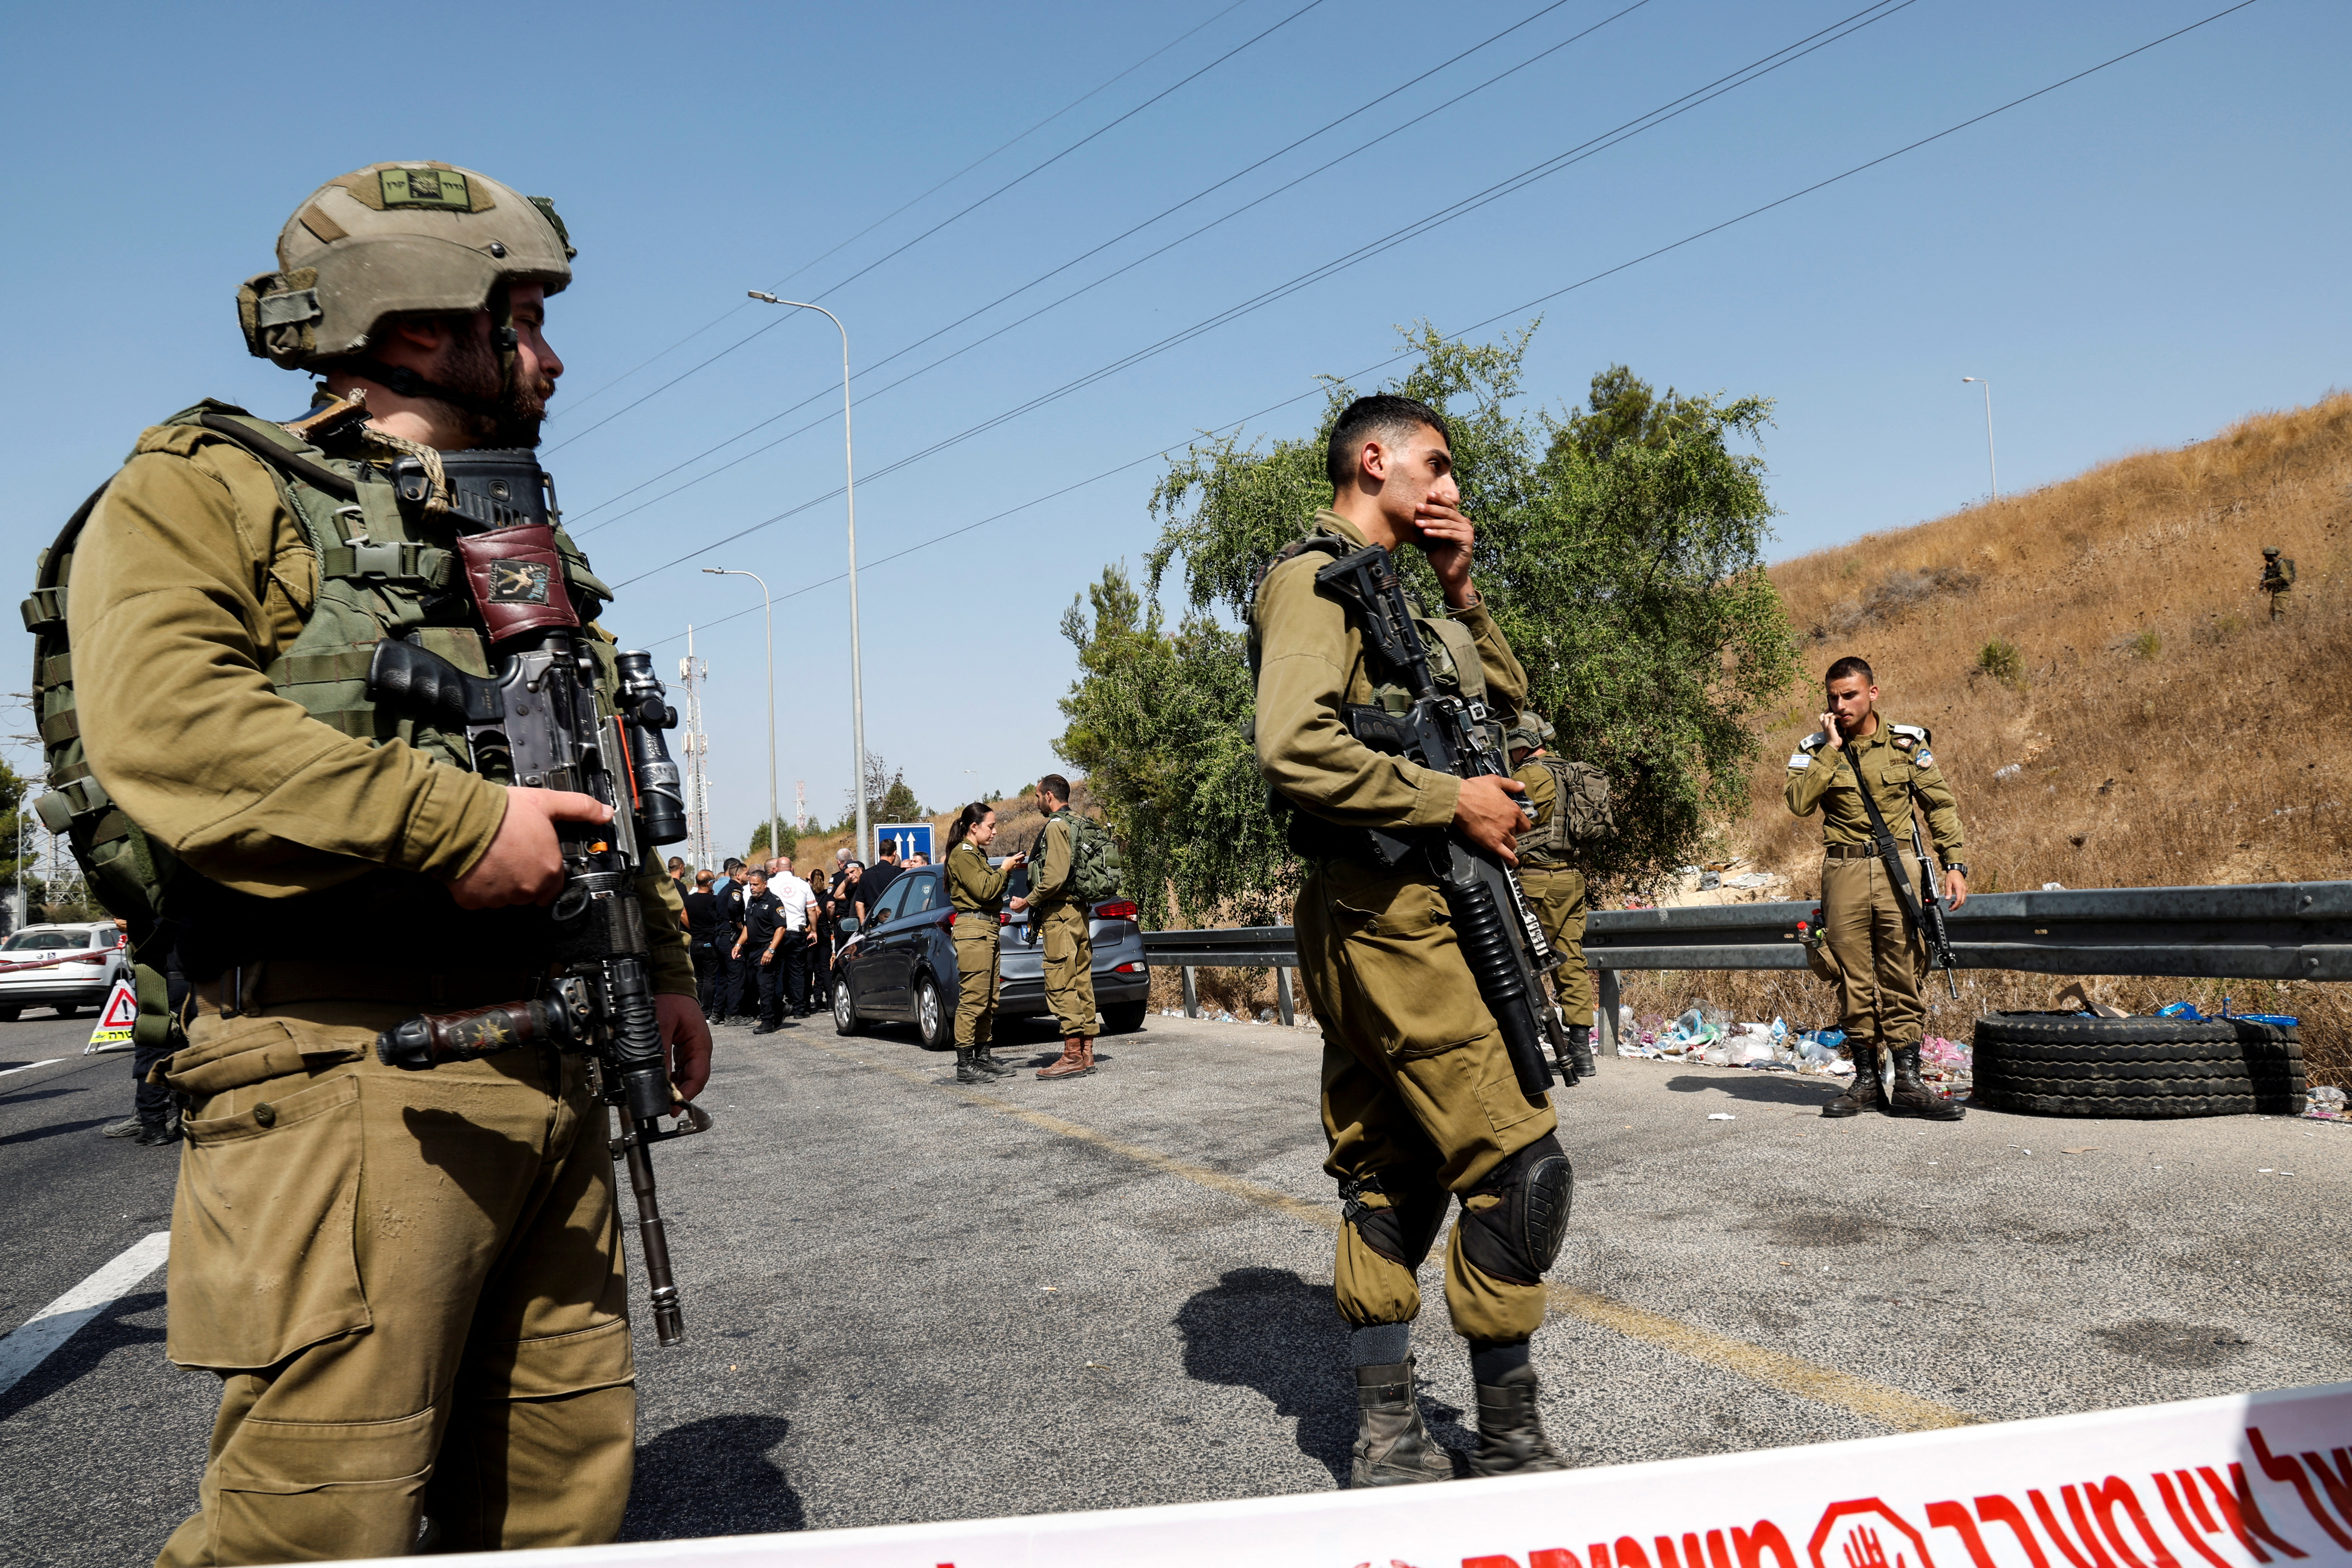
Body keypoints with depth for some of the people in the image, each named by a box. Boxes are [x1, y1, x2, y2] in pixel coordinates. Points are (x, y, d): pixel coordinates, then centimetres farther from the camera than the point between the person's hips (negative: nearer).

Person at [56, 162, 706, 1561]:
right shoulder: (207, 491, 1)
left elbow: (610, 787, 27)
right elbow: (166, 730, -18)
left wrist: (664, 961, 17)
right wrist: (457, 826, -20)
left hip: (554, 1075, 7)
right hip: (347, 1077, -7)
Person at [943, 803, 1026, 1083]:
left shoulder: (977, 854, 22)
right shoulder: (962, 854, -8)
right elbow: (983, 890, -16)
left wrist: (1008, 870, 13)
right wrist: (1005, 870, -4)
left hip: (987, 930, 10)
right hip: (973, 930, -10)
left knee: (988, 1000, 10)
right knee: (972, 999, -11)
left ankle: (983, 1058, 14)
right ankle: (965, 1066, -10)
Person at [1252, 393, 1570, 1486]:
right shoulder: (1314, 578, -8)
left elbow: (1508, 699, 26)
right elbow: (1294, 748, -23)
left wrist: (1460, 594, 12)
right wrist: (1455, 801, -16)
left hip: (1402, 915, 10)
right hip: (1390, 913, -10)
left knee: (1393, 1177, 11)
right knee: (1517, 1161, -7)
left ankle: (1387, 1437, 20)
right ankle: (1509, 1440, 6)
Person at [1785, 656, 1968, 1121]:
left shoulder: (1907, 742, 5)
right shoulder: (1815, 749, 5)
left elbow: (1941, 804, 9)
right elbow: (1799, 803, -11)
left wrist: (1954, 863, 1)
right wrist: (1831, 749, -11)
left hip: (1897, 868, 0)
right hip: (1844, 872, 1)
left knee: (1904, 975, -1)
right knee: (1854, 978, 4)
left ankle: (1908, 1082, 4)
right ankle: (1866, 1080, 13)